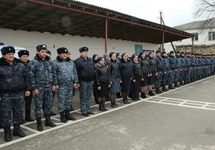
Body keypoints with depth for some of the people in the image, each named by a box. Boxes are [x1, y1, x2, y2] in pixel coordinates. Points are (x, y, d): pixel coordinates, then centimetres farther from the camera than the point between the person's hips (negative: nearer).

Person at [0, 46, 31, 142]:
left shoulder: (21, 65, 5)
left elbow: (26, 78, 9)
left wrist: (27, 89, 5)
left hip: (19, 94, 3)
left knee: (18, 112, 13)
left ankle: (17, 129, 28)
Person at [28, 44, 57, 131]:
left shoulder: (49, 61, 7)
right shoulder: (33, 62, -8)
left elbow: (53, 73, 12)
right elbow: (31, 76, -10)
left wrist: (54, 84, 7)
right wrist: (34, 88, -13)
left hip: (49, 87, 5)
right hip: (39, 87, -5)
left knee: (48, 104, 12)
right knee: (38, 105, 4)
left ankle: (48, 120, 27)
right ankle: (39, 123, 16)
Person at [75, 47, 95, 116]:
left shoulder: (91, 60, 11)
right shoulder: (78, 61, -10)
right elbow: (76, 72, -13)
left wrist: (92, 79, 15)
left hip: (90, 81, 7)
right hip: (83, 82, -6)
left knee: (88, 97, 14)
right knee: (83, 98, 2)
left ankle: (88, 110, 25)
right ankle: (83, 111, 11)